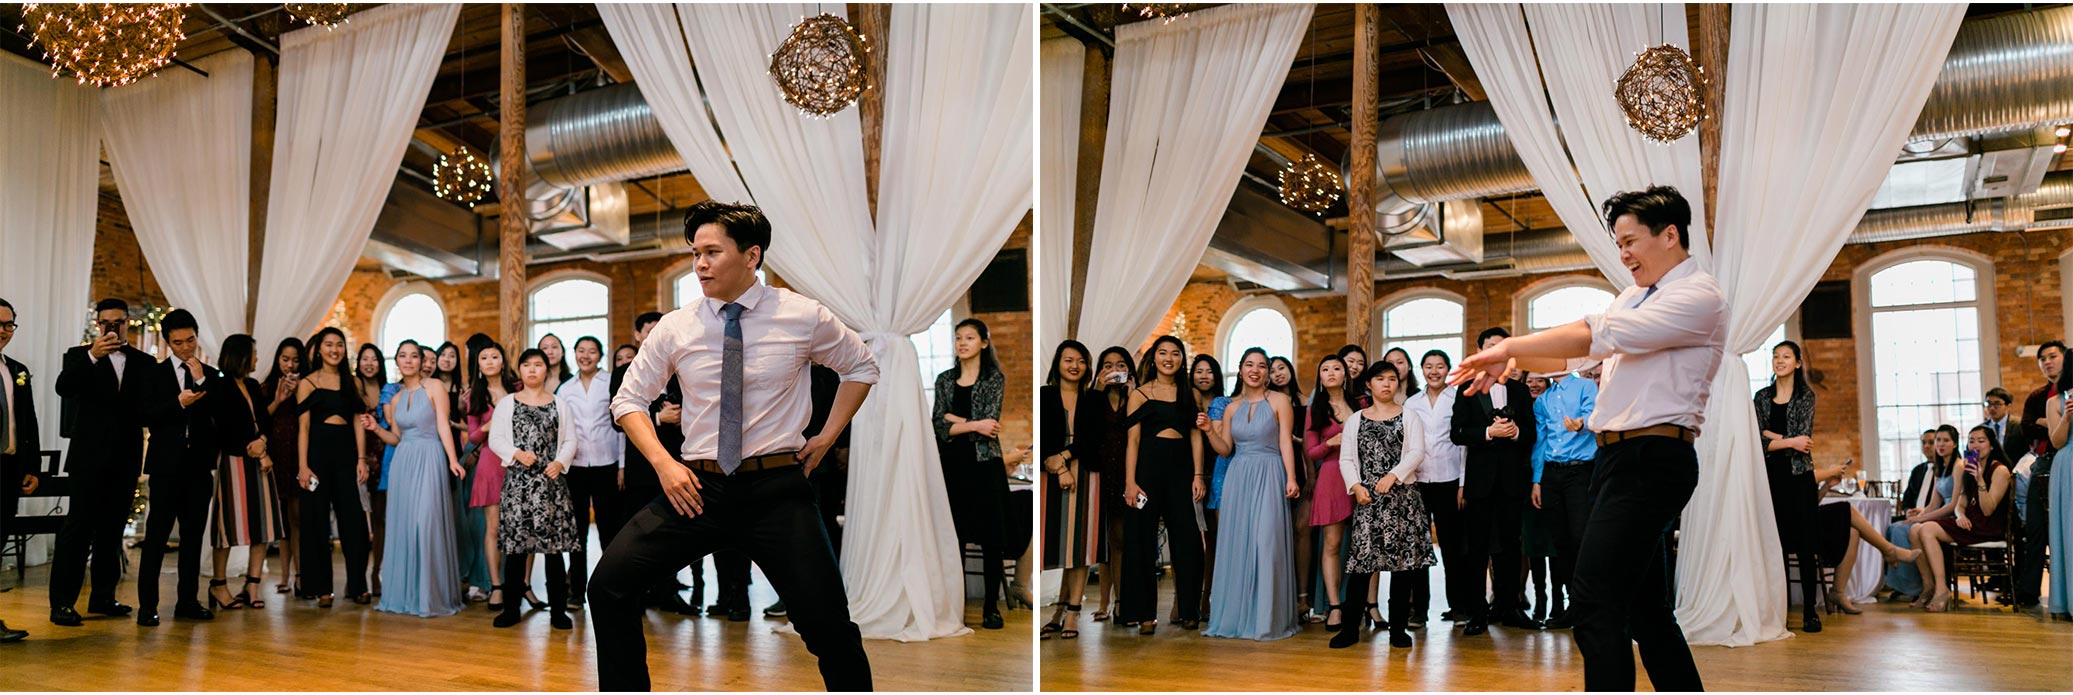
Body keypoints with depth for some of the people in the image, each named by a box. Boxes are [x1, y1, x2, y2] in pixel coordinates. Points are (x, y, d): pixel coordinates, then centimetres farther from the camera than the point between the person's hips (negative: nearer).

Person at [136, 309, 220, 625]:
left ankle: (188, 600, 15)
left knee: (194, 534, 8)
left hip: (199, 465, 3)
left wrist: (202, 380, -9)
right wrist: (178, 403, -18)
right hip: (167, 465, -3)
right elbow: (147, 417, -5)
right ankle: (147, 605, -1)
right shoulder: (154, 374, 4)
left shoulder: (210, 375, 10)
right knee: (156, 534, -5)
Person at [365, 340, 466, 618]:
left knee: (427, 522, -9)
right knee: (402, 525, 5)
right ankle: (404, 593, 13)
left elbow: (443, 425, -8)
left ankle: (431, 594, -2)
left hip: (429, 460, -6)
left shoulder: (435, 387, -1)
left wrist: (453, 459, -19)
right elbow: (397, 439, 17)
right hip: (402, 462, 6)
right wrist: (376, 428, 0)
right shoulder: (395, 397, 15)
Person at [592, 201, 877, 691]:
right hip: (697, 487, 2)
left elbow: (861, 368, 15)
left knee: (827, 623, -10)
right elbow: (629, 400, 11)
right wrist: (662, 462, -4)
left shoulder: (805, 318, -1)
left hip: (776, 490, -2)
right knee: (609, 583, -9)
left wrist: (826, 437, 6)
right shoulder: (676, 328, 2)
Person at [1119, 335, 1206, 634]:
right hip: (1148, 467, -2)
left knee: (1188, 539, -2)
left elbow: (1196, 436, 11)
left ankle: (1189, 610, 11)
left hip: (1181, 469, 2)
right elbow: (1133, 439, -2)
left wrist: (1198, 474, 0)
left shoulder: (1189, 393, 12)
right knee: (1143, 539, 0)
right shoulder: (1141, 393, 3)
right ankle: (1145, 613, 8)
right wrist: (1130, 482, -10)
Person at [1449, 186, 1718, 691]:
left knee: (1594, 601, -16)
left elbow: (1597, 336, -19)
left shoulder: (1699, 297, -10)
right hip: (1618, 456, 10)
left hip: (1652, 459, -10)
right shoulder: (1634, 297, 20)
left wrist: (1508, 347, -15)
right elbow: (1580, 354, 17)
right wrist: (1513, 360, -1)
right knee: (1642, 602, 14)